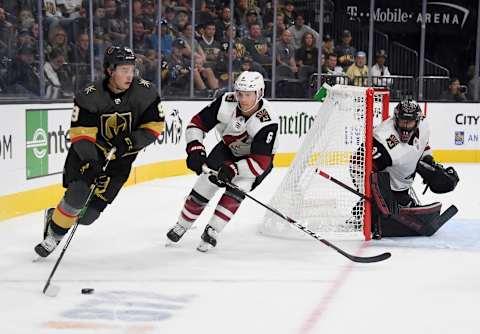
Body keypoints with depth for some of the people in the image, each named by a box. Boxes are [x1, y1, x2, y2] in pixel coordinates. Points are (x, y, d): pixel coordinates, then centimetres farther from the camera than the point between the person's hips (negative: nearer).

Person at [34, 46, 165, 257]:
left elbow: (155, 125, -5)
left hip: (120, 159, 2)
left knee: (88, 216, -4)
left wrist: (131, 142, -20)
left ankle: (55, 216, 26)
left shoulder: (144, 92, -12)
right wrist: (90, 163, -32)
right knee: (78, 193, -25)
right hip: (88, 154, -2)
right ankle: (54, 232, -1)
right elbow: (81, 134, -19)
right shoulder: (90, 96, -18)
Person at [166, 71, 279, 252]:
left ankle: (211, 232, -9)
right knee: (203, 188, 0)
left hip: (257, 157, -3)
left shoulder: (267, 121, -36)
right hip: (228, 149, 3)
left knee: (235, 191, -25)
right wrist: (195, 149, -29)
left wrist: (234, 169, -50)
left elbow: (260, 162, -38)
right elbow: (197, 123, -16)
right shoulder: (226, 102, -27)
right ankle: (182, 225, 23)